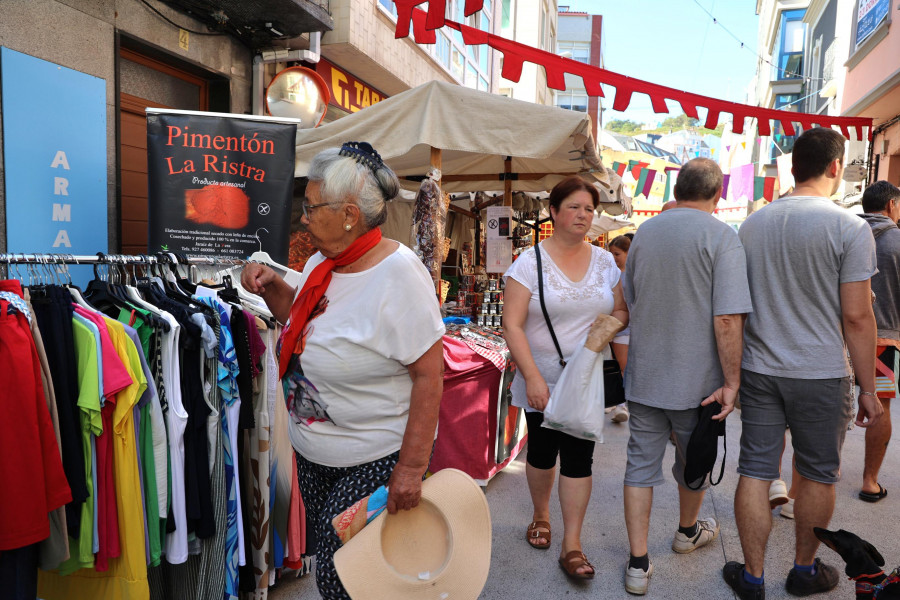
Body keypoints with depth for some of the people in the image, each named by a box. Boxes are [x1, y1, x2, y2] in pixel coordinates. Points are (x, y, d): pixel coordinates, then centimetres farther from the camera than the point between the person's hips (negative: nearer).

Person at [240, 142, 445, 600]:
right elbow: (301, 321, 20)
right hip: (312, 454, 7)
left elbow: (429, 374, -24)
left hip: (374, 463, -7)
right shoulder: (321, 263, 2)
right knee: (328, 559, 21)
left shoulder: (398, 273, -23)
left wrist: (411, 468, -23)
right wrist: (271, 286, 0)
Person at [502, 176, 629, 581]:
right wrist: (532, 377, -19)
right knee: (542, 451, 14)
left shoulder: (604, 261, 5)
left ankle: (571, 545, 13)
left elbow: (621, 310, 15)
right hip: (541, 381, -2)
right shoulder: (530, 262, -8)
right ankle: (540, 514, 39)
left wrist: (610, 325, -10)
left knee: (578, 457, 3)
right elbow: (512, 325, -13)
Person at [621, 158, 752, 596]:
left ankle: (638, 564, 12)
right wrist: (731, 382, -13)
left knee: (641, 463, 9)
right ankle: (688, 532, 44)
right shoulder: (721, 236, -13)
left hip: (644, 374, 3)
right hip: (696, 379, -3)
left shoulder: (643, 232, 3)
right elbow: (728, 319, -21)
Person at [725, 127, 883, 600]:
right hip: (821, 375, -3)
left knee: (755, 471, 8)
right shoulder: (849, 228, -11)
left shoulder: (752, 223, 3)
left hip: (758, 369, 4)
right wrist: (868, 388, -1)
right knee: (818, 475, 15)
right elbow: (857, 318, -11)